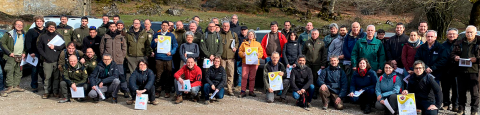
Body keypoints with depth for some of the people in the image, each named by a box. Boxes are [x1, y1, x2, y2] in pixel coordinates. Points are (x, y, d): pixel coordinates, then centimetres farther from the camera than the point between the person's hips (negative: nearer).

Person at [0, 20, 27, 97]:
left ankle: (16, 86, 17)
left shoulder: (24, 35, 14)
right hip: (11, 56, -5)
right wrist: (9, 52, -13)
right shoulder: (9, 34, -1)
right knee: (10, 71, -11)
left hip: (20, 57, 5)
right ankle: (9, 87, -11)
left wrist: (24, 53, 8)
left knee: (18, 72, 9)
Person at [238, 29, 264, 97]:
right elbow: (240, 52, 9)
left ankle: (251, 91, 11)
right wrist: (243, 54, -12)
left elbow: (261, 53, 8)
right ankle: (243, 91, -4)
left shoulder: (257, 44, 14)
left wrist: (258, 54, -13)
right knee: (244, 77, -7)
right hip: (245, 62, 0)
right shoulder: (244, 43, 14)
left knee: (252, 77, 2)